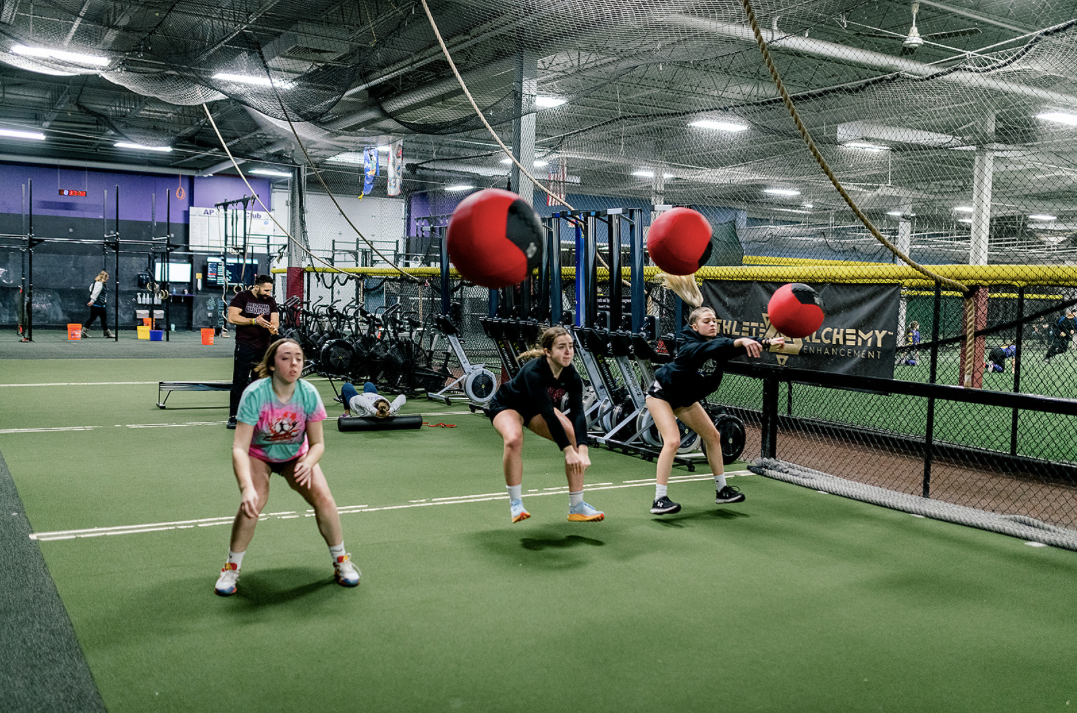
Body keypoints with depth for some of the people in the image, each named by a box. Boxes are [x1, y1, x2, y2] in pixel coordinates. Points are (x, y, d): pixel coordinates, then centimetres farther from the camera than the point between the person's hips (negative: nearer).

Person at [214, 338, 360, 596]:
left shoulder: (308, 393, -23)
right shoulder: (255, 394, -31)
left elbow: (317, 443, -13)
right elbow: (239, 448, -35)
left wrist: (308, 463, -36)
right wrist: (247, 487, -50)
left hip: (296, 455, 2)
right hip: (258, 454, -2)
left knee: (323, 499, -17)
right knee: (253, 503, -27)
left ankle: (341, 561, 7)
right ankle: (231, 568, -1)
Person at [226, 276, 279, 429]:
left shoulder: (271, 301, 13)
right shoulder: (242, 297, -2)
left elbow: (274, 320, 6)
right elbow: (232, 318, -12)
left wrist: (273, 328, -18)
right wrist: (254, 321, -17)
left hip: (264, 347, 5)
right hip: (245, 346, -5)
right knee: (239, 382, -5)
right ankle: (233, 416, -1)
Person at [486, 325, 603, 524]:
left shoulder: (571, 376, -22)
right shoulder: (534, 372, -38)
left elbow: (578, 413, -31)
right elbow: (548, 414, -41)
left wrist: (582, 451, -44)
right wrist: (568, 451, -44)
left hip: (536, 410, 6)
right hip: (506, 406, -5)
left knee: (576, 438, -14)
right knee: (514, 440, -37)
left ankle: (577, 507, -5)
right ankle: (516, 504, -16)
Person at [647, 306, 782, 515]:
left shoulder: (717, 343, -11)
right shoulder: (689, 346, -31)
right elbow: (710, 348, -52)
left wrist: (767, 342, -43)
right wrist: (740, 341, -66)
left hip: (684, 397, 9)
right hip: (662, 393, -9)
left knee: (712, 435, 9)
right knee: (672, 441, -23)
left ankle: (722, 490, 21)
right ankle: (659, 500, -19)